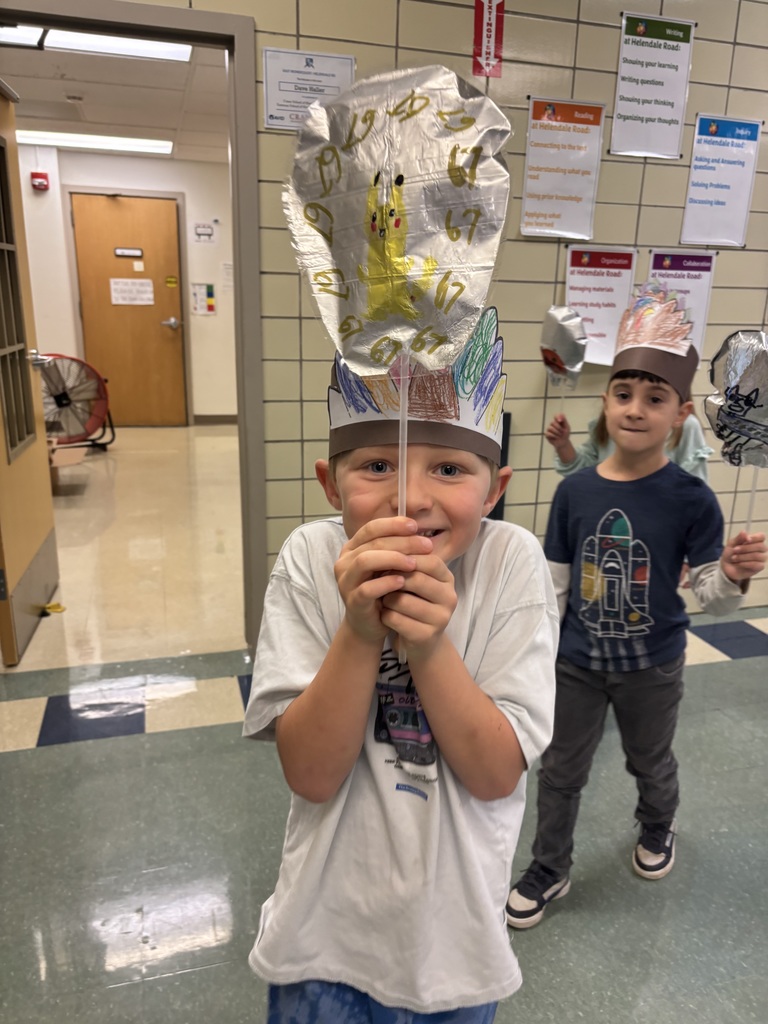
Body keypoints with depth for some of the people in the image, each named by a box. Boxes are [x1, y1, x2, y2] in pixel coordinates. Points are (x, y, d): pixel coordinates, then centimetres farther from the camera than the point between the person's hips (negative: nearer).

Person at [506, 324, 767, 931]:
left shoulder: (691, 498, -17)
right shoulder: (575, 491, -10)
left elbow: (710, 597, -13)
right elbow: (554, 585, -2)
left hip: (653, 667, -1)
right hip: (576, 662, 2)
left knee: (651, 764, 25)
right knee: (560, 773, 15)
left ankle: (658, 828, 58)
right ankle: (549, 872, 38)